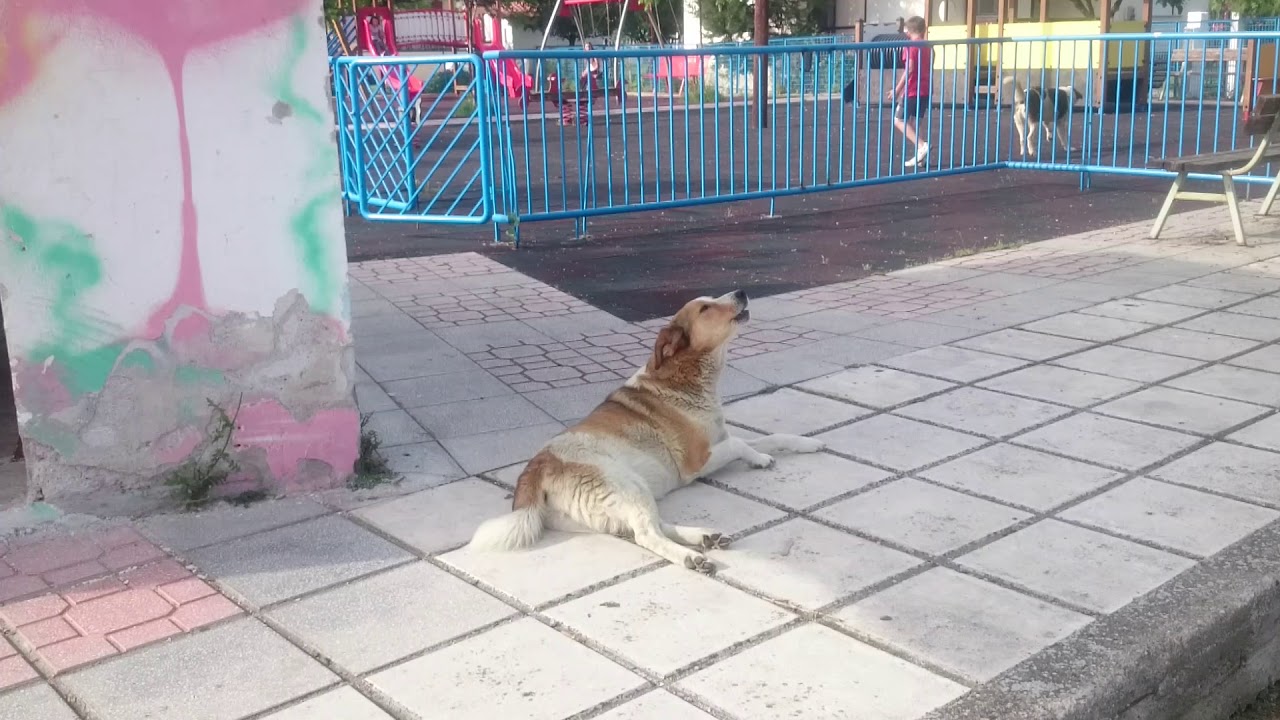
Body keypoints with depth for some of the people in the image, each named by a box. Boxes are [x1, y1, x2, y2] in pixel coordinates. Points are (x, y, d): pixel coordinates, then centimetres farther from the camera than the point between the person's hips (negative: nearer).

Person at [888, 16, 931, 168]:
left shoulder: (910, 47, -10)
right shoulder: (928, 47, 13)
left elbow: (909, 70, -19)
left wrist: (898, 89, -19)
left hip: (912, 91, -8)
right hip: (925, 90, 8)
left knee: (899, 120, 0)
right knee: (914, 122, 13)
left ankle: (921, 145, -16)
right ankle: (919, 155, 7)